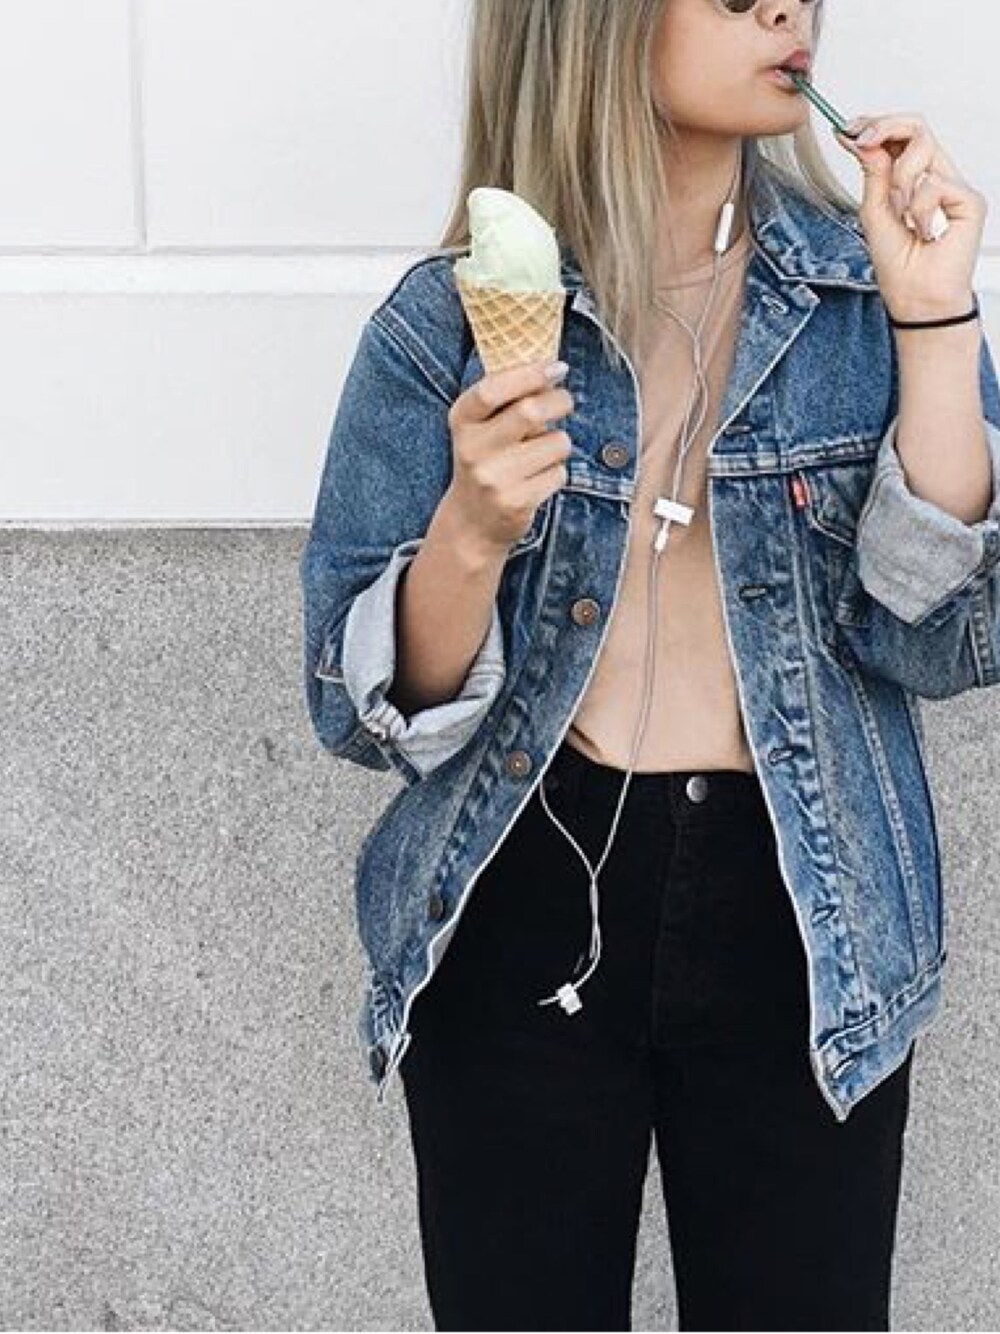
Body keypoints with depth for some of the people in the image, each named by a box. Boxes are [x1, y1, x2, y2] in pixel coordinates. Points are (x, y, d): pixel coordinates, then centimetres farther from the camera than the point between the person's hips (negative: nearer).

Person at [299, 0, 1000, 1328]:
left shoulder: (869, 282, -2)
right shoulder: (452, 319, -5)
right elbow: (369, 710, -6)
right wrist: (473, 533, -25)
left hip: (804, 928, 1)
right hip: (522, 917, -1)